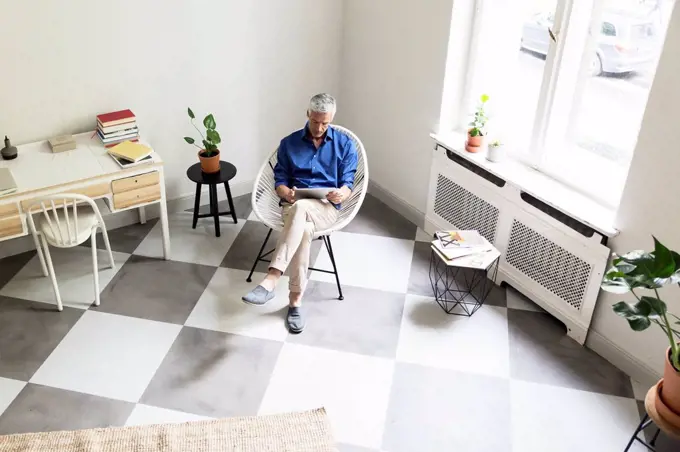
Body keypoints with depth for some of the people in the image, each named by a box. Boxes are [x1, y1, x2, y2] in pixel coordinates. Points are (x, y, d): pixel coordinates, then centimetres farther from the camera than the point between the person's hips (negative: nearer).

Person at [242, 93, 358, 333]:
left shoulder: (345, 144, 9)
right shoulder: (289, 143, 12)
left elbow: (348, 183, 5)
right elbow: (280, 180, 9)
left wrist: (341, 193, -20)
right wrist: (286, 193, -16)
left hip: (326, 208, -1)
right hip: (294, 206, 2)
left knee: (301, 208, -40)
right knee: (304, 229, -38)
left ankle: (271, 280, -46)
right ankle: (296, 300, -31)